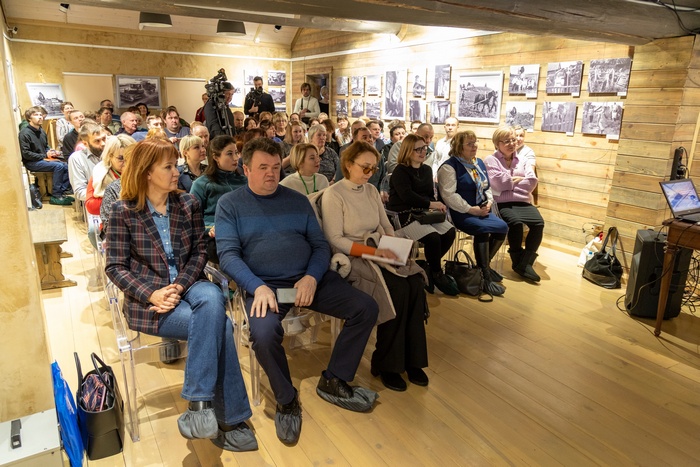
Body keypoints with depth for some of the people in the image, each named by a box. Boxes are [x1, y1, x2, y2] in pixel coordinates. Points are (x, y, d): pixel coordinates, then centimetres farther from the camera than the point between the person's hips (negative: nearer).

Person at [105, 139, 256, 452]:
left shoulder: (188, 204, 5)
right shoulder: (123, 212, -4)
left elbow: (199, 252, 3)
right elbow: (115, 267, -5)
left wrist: (179, 286, -14)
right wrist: (153, 294, -20)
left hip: (188, 286, 3)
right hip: (147, 299, -3)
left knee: (212, 298, -34)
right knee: (218, 326, -27)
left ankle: (199, 404, -24)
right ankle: (228, 419, -15)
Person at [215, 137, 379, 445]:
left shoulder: (298, 201, 13)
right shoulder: (230, 204, 5)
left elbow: (320, 245, 8)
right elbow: (228, 255, -7)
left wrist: (312, 277, -12)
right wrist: (258, 287, -22)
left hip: (309, 279, 4)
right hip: (263, 285, -3)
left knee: (366, 308, -10)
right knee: (263, 333, -34)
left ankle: (333, 381, 9)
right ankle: (286, 399, -3)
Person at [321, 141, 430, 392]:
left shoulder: (372, 191, 14)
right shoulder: (333, 195, -7)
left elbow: (386, 226, 14)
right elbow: (335, 239, -13)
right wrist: (373, 251, -21)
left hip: (380, 253, 6)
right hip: (351, 258, -6)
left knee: (415, 283, -20)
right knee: (397, 288, -27)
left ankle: (412, 359, -8)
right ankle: (386, 363, -10)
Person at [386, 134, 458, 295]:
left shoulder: (427, 169, 17)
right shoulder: (400, 171, -7)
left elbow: (430, 193, 16)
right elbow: (407, 196, -21)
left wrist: (435, 207, -7)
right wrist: (431, 204, -20)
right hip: (404, 214, -7)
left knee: (450, 232, -14)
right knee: (433, 238, -27)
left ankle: (428, 267, 3)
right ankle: (437, 274, -3)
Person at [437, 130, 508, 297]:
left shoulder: (479, 163, 18)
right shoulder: (449, 166, -8)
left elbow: (487, 187, 25)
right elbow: (449, 195, -18)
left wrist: (489, 202, 4)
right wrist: (471, 209, -19)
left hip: (480, 210, 8)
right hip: (460, 213, -7)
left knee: (502, 227, -16)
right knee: (482, 229, -32)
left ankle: (485, 264, 6)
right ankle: (485, 278, -21)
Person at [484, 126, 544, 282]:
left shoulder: (523, 160, 19)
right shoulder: (490, 160, 5)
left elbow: (532, 182, 2)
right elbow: (499, 183, -12)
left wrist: (510, 182, -4)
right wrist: (519, 179, 2)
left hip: (522, 202, 5)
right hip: (502, 204, -4)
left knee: (538, 223, -24)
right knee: (516, 222, -34)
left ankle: (525, 263, -13)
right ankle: (518, 261, -11)